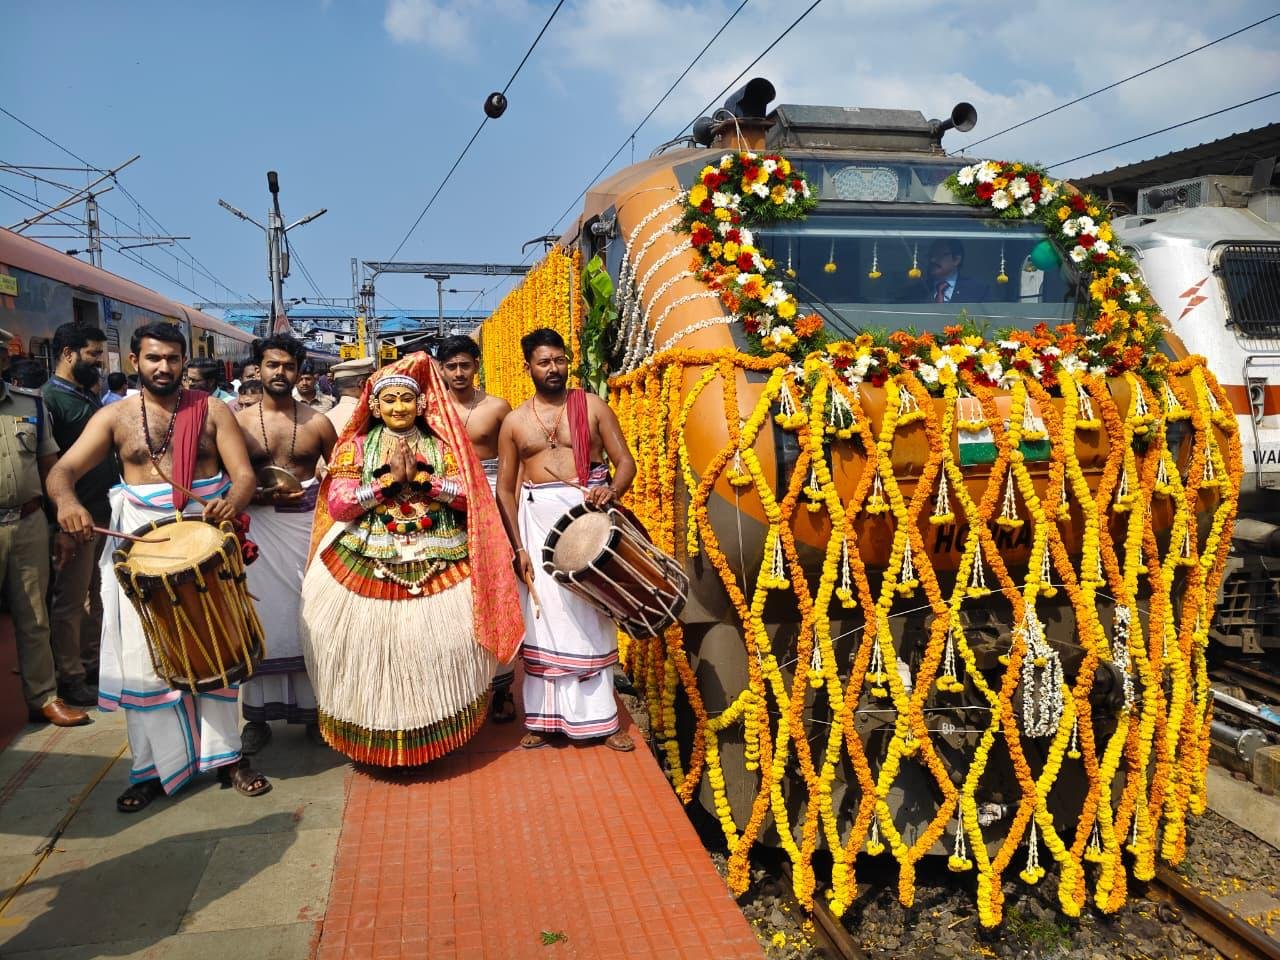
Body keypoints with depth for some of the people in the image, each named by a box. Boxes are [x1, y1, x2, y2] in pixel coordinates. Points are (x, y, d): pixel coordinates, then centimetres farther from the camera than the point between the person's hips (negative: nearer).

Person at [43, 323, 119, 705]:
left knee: (95, 594, 16)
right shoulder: (49, 398, -13)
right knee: (70, 600, 2)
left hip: (105, 512, 8)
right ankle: (69, 678, 12)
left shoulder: (89, 397, 13)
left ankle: (92, 663, 28)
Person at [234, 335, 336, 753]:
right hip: (259, 526, 0)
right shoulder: (239, 421, 2)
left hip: (307, 523, 1)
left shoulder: (318, 422, 4)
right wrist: (259, 496, -16)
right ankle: (258, 715, 11)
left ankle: (312, 707, 16)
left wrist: (316, 498, -7)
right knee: (263, 615, 0)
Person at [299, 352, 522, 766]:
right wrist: (390, 479, -13)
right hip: (368, 570, 0)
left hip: (439, 569, 1)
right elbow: (337, 504, -5)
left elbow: (470, 494, -4)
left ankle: (434, 738, 20)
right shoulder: (355, 447, 7)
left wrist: (420, 477, -14)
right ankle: (377, 742, 17)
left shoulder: (442, 445, 8)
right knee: (372, 653, -1)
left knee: (437, 652, 0)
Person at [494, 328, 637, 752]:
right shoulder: (514, 422, 5)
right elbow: (505, 488, 5)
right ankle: (544, 717, 16)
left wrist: (613, 489, -23)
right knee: (543, 617, 4)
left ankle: (599, 718, 15)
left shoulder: (592, 406, 2)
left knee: (592, 616, 5)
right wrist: (517, 546, -3)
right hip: (539, 519, 1)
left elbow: (625, 460, 0)